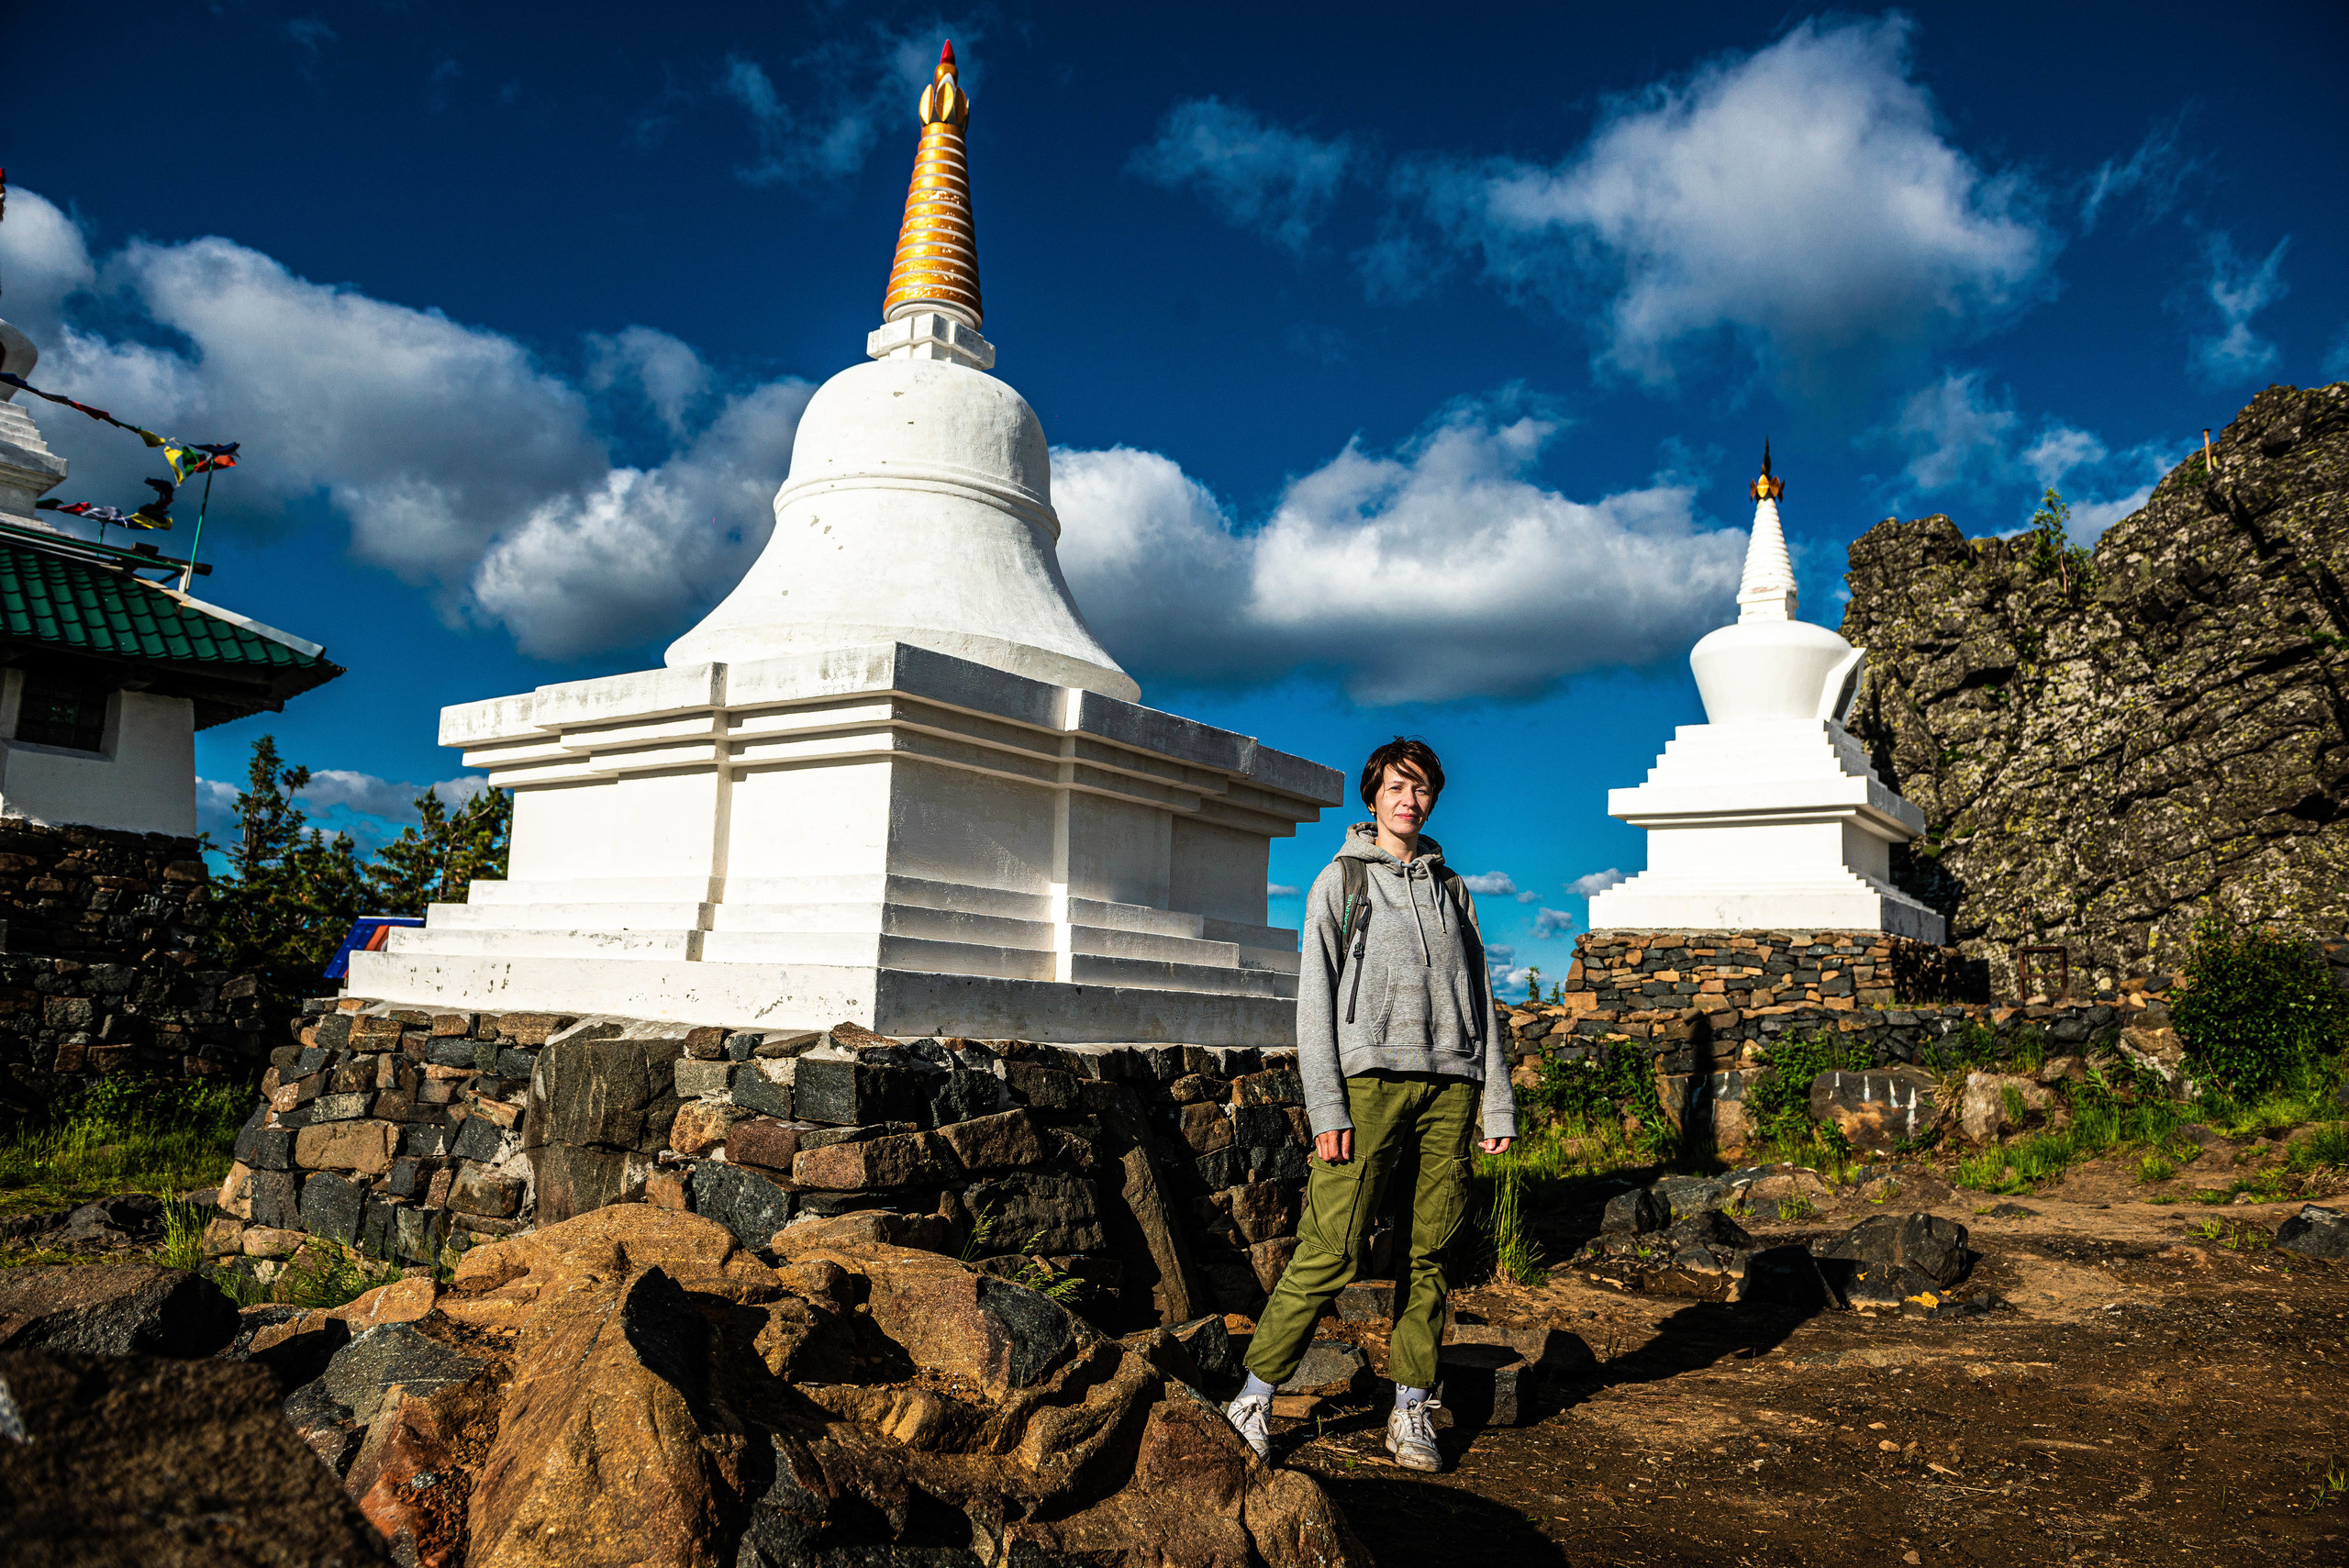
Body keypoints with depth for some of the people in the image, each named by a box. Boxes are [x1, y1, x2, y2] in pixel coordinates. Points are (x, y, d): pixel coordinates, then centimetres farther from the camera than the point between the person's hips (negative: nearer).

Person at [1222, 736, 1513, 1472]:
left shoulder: (1451, 889, 19)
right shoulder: (1340, 880, 8)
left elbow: (1479, 1000, 18)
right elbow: (1315, 998, 0)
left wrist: (1498, 1103, 9)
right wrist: (1327, 1108, -9)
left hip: (1449, 1085, 4)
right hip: (1370, 1079, -4)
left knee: (1430, 1254, 5)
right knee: (1331, 1250, -9)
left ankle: (1412, 1410, 15)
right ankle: (1256, 1395, 2)